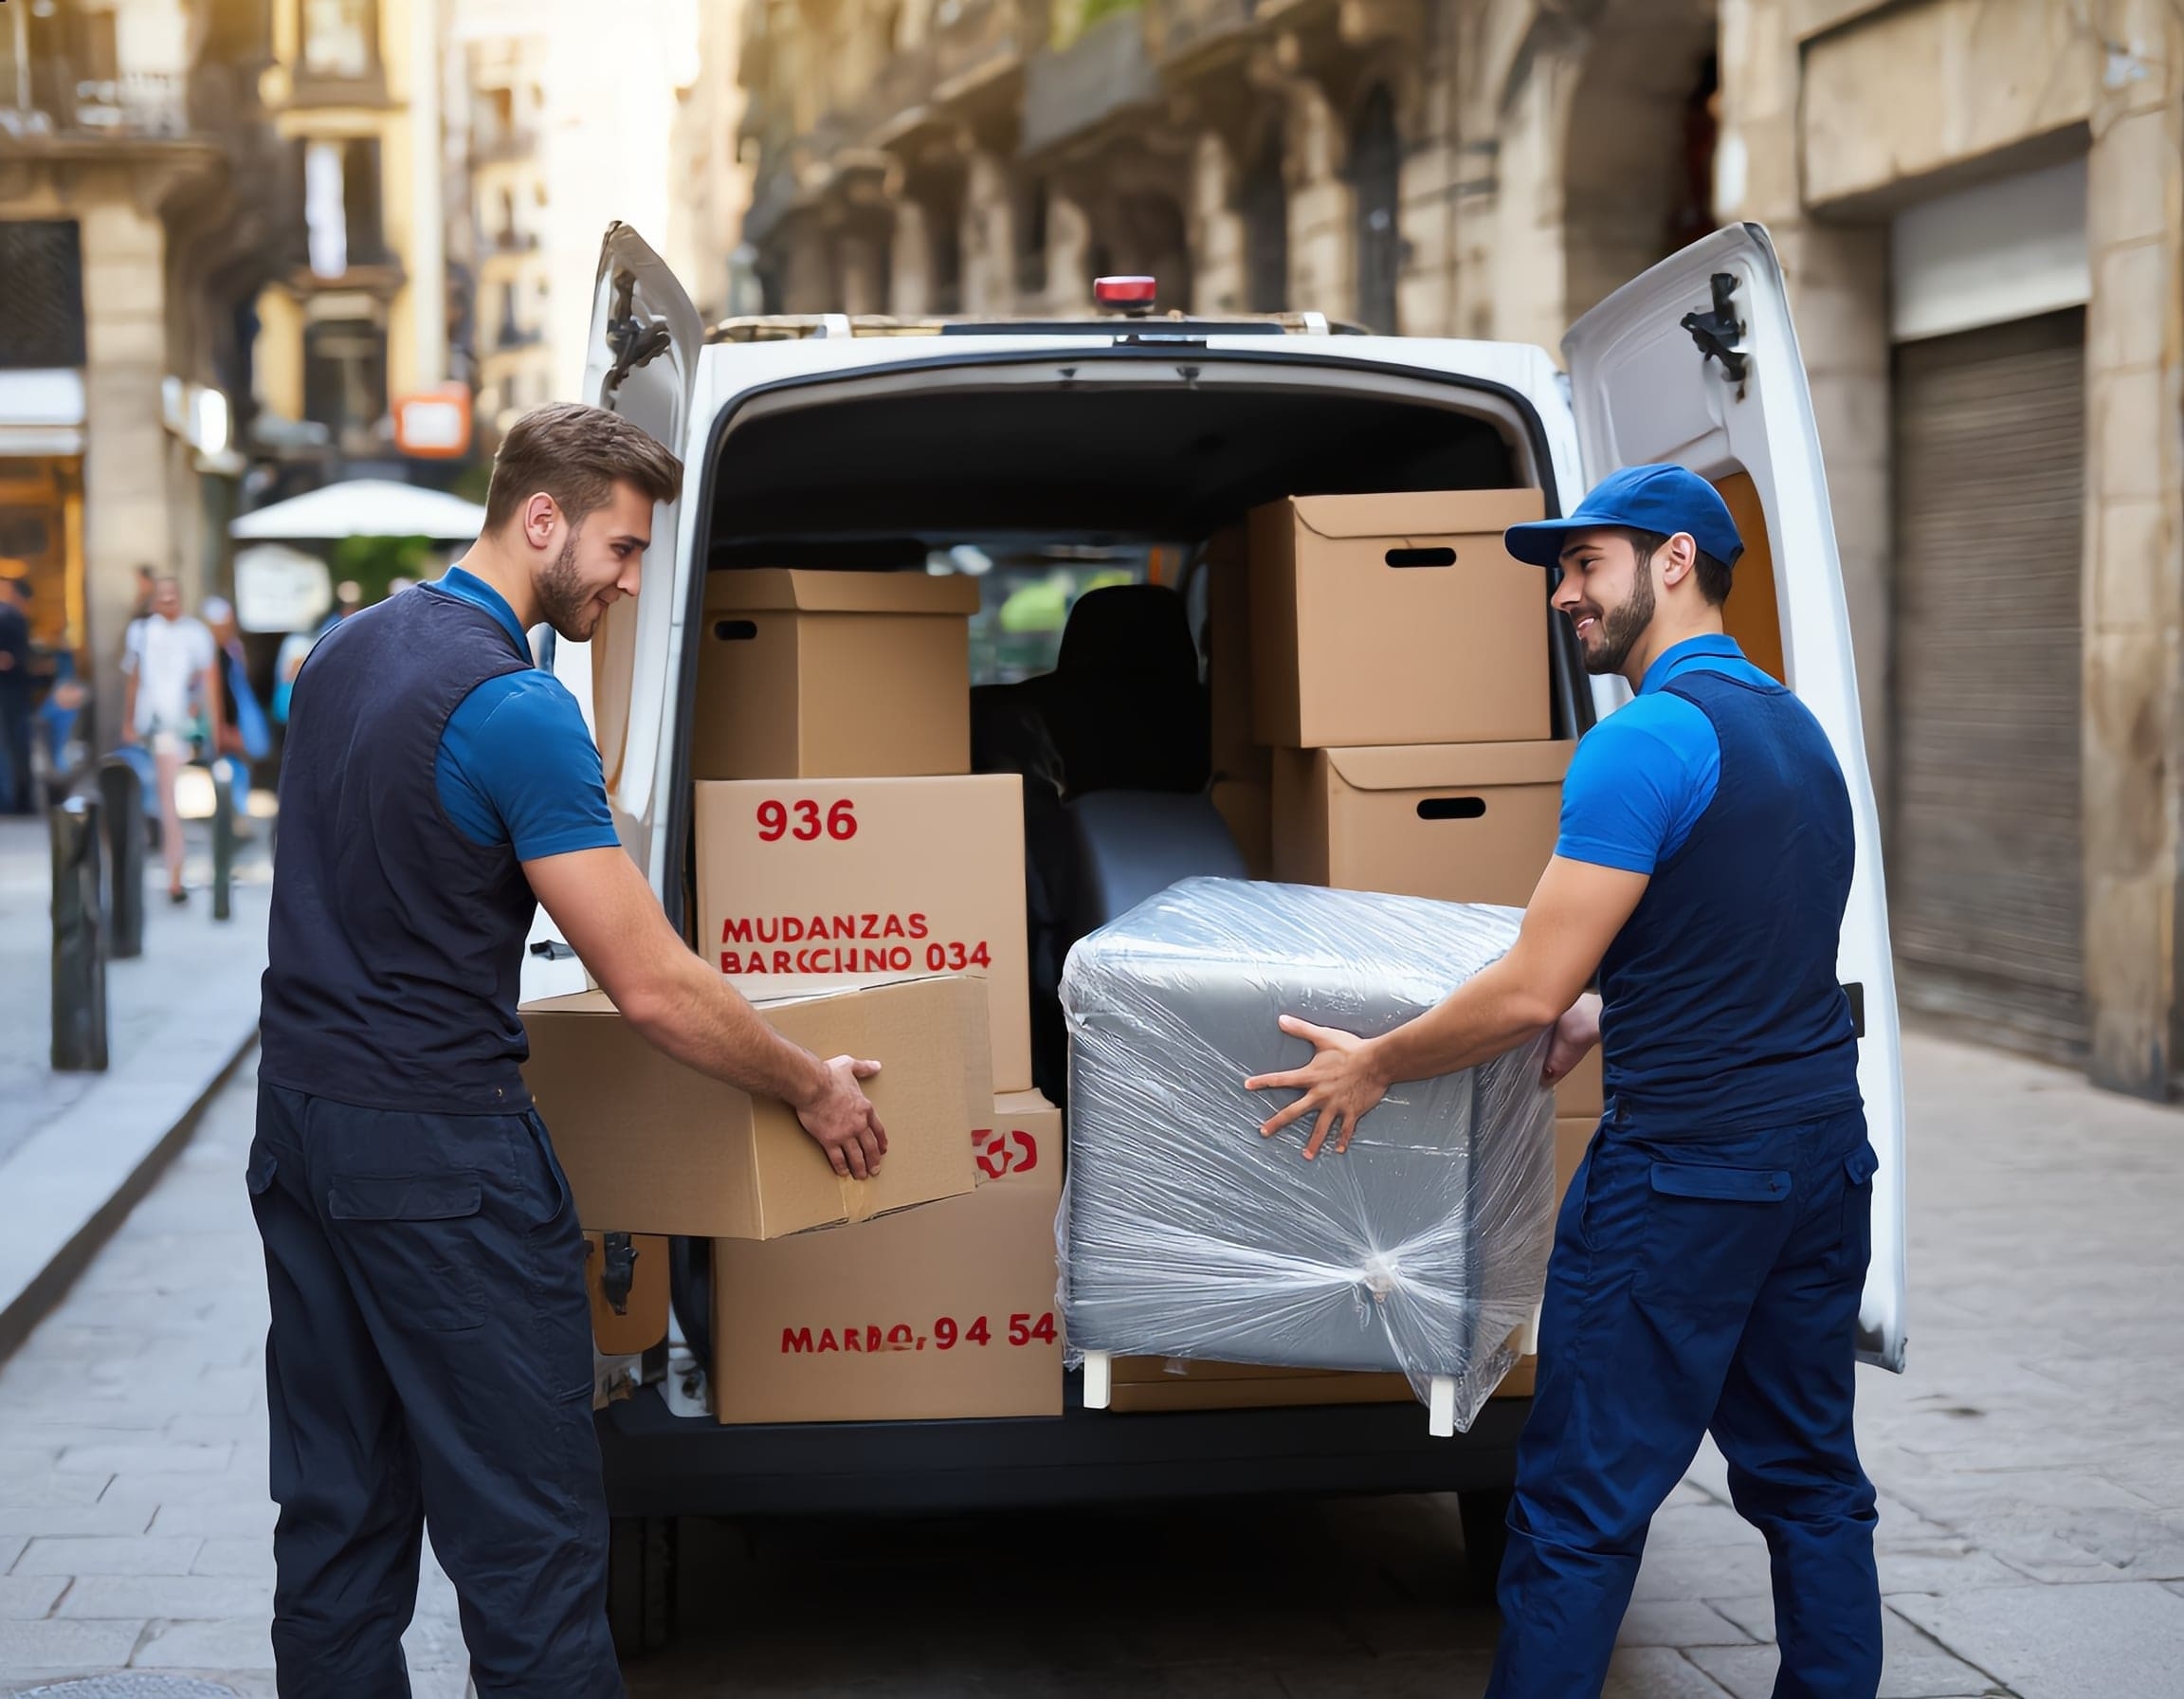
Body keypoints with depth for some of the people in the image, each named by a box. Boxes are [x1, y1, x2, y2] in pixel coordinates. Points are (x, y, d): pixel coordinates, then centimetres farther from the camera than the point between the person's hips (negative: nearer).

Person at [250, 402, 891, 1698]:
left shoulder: (347, 650, 10)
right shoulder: (516, 706, -18)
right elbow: (654, 988, -19)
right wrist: (813, 1088, -6)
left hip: (299, 1115, 9)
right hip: (440, 1153, -9)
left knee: (337, 1516, 13)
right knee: (528, 1538, -3)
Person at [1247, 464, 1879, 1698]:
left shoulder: (1648, 741, -15)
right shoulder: (1798, 728, 13)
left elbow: (1529, 993, -16)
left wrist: (1374, 1066, -4)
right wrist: (1610, 1017, 25)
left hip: (1689, 1168, -9)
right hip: (1825, 1145, 9)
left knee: (1584, 1509, -2)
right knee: (1810, 1483, 14)